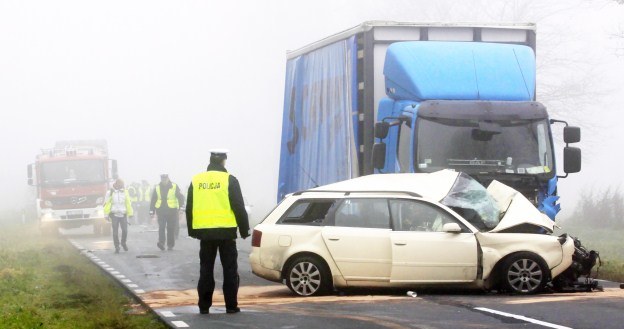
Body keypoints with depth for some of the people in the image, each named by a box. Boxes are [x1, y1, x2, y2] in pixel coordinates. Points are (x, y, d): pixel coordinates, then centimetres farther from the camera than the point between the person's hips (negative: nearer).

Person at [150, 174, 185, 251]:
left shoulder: (174, 187, 2)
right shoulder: (157, 188, 9)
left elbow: (181, 198, 2)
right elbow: (153, 200, 13)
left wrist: (181, 207, -10)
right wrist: (152, 211, 9)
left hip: (172, 211, -1)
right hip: (161, 211, 1)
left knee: (171, 229, 1)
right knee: (161, 227, -13)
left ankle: (170, 245, 9)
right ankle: (161, 242, -21)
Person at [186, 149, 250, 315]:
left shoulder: (196, 180, 6)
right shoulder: (229, 180, -6)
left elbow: (189, 209, 11)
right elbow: (239, 207, -6)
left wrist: (192, 230, 20)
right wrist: (244, 229, 2)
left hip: (204, 231, 3)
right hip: (226, 231, -3)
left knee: (206, 269, 8)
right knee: (229, 269, 4)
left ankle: (204, 306, 7)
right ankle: (231, 305, 3)